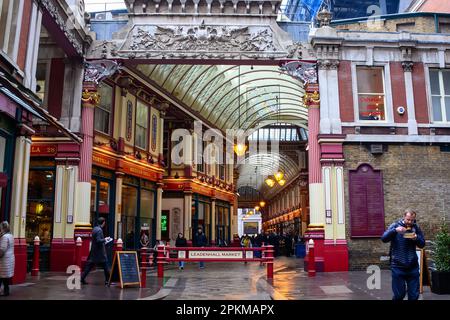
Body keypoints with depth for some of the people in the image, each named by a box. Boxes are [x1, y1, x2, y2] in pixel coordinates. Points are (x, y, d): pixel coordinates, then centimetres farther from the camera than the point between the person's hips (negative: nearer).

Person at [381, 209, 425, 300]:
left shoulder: (416, 228, 5)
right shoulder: (395, 225, -3)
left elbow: (422, 244, 8)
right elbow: (384, 239, -14)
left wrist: (416, 238, -13)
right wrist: (395, 230, -28)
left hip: (413, 266, 3)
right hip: (398, 267, -3)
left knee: (414, 295, 8)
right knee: (399, 295, 3)